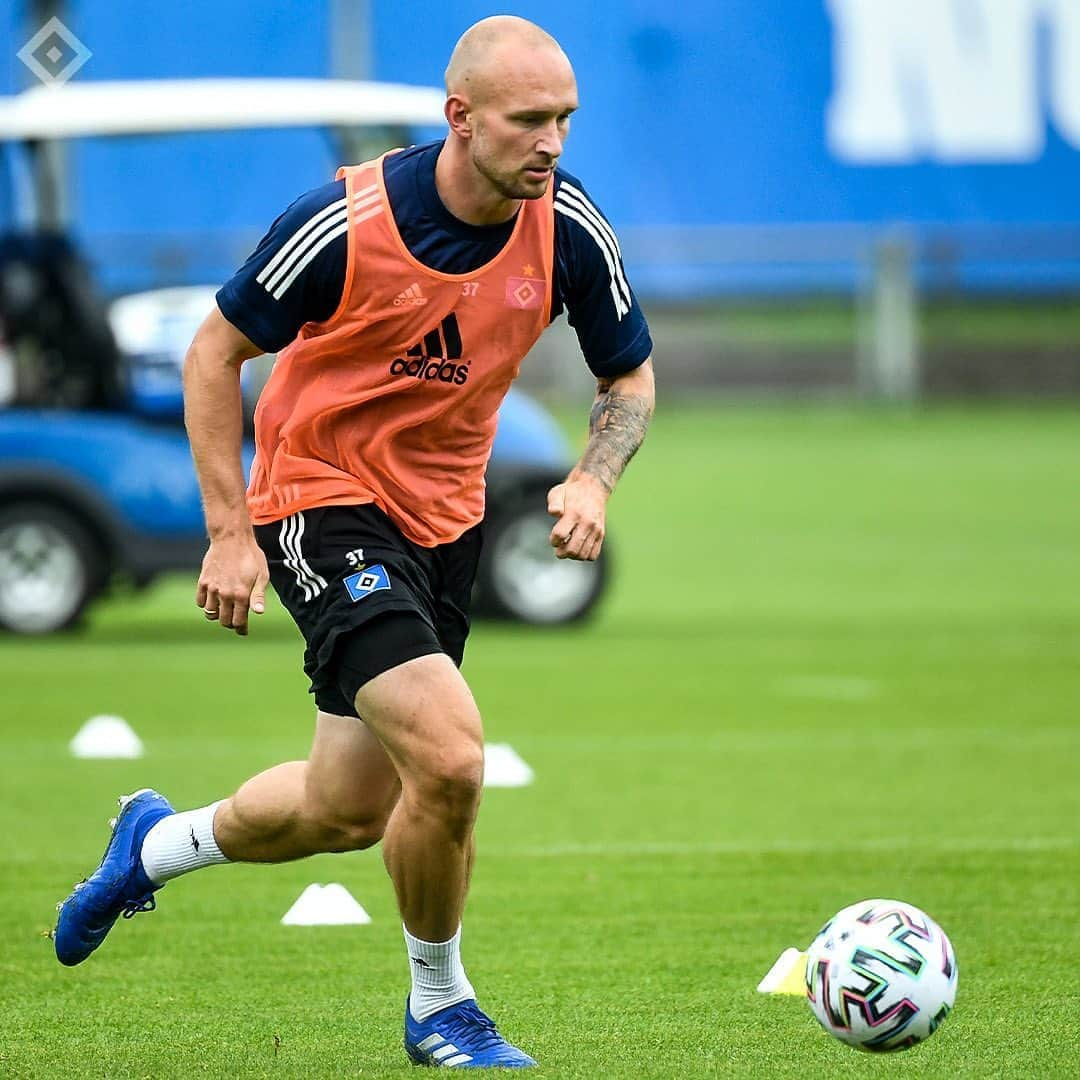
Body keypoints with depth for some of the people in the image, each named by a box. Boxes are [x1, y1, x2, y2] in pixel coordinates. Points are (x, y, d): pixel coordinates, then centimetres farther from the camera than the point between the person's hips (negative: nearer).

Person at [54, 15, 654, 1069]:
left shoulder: (567, 227, -11)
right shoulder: (347, 222, -23)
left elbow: (630, 376, 6)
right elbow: (215, 352, -10)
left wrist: (593, 479, -14)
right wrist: (229, 530, -14)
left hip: (444, 514, 6)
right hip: (322, 497, -6)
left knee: (348, 810, 14)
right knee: (448, 756, -23)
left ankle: (155, 844, 44)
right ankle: (439, 1006, 1)